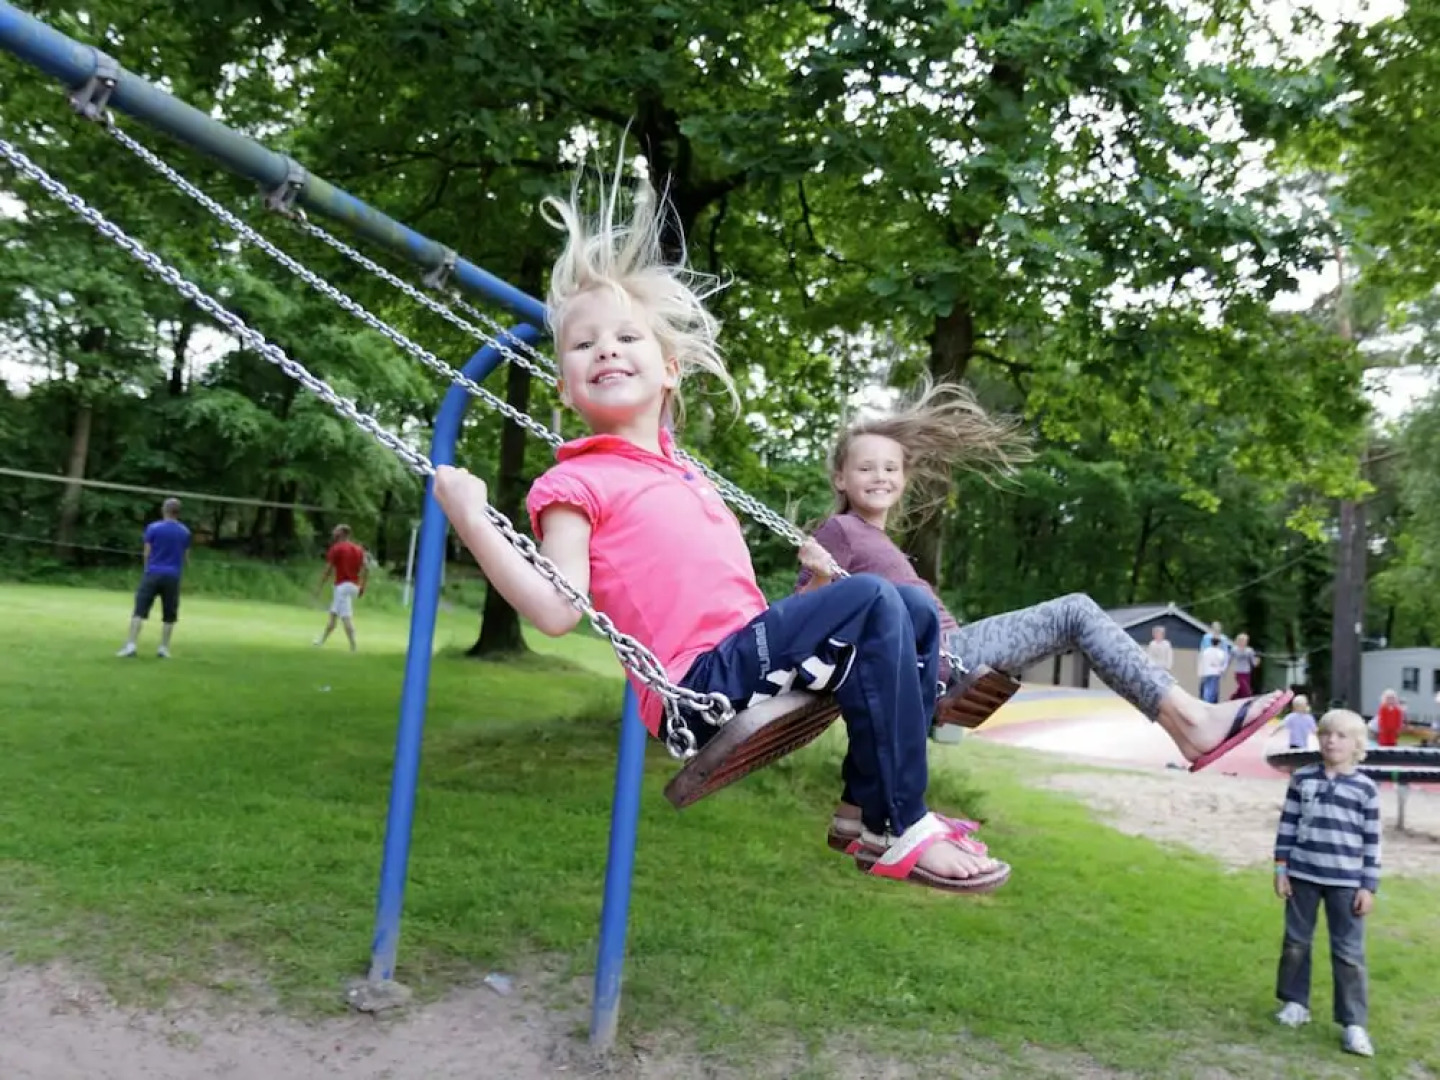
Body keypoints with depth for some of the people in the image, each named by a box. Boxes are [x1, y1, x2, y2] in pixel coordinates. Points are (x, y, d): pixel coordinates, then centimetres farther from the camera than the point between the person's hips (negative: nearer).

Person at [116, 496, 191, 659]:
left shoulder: (153, 528, -2)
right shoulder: (185, 532, 3)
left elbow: (147, 553, 1)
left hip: (153, 574, -1)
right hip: (172, 577, 1)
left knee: (139, 611, 1)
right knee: (169, 616, 9)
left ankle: (131, 645, -6)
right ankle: (163, 648, 9)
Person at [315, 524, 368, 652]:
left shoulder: (336, 548, -5)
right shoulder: (358, 549, 12)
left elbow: (328, 570, -7)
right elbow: (366, 569, 4)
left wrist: (319, 587, 0)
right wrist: (362, 587, 8)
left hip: (342, 585, -7)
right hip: (354, 586, 7)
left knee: (346, 617, -10)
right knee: (333, 614, 20)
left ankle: (353, 647, -15)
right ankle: (322, 640, 32)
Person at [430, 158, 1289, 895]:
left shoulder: (682, 475, 23)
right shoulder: (576, 484, -2)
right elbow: (558, 611, -14)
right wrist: (473, 523, -19)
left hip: (746, 654, 9)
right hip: (700, 686, -9)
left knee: (916, 611, 10)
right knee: (870, 602, -23)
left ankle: (876, 804, 8)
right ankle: (895, 828, -14)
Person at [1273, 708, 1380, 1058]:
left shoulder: (1365, 788, -4)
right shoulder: (1302, 778, 0)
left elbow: (1371, 841, -1)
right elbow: (1287, 824, 4)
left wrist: (1369, 886, -3)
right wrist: (1281, 868, 1)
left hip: (1346, 881, -2)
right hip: (1302, 874, 2)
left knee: (1348, 952, 1)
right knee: (1296, 942, 12)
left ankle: (1353, 1023, 9)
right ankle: (1295, 1002, 28)